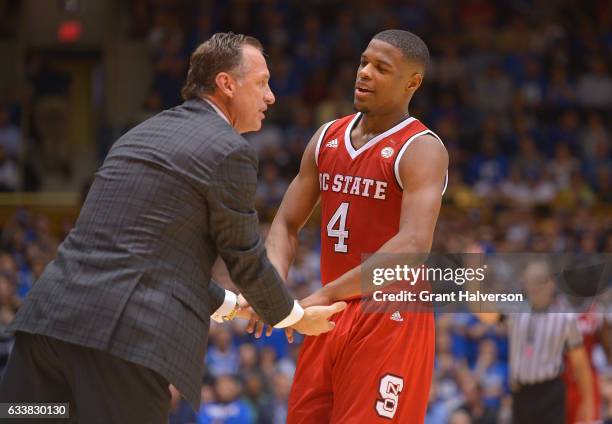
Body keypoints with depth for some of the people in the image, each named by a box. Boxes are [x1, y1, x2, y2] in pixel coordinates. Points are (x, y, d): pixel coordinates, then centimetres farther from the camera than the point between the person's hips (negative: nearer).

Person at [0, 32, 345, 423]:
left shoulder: (142, 135, 24)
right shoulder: (230, 152, -1)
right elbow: (248, 260, 7)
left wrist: (229, 304, 42)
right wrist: (297, 317, 25)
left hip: (49, 317, 8)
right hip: (127, 338, -8)